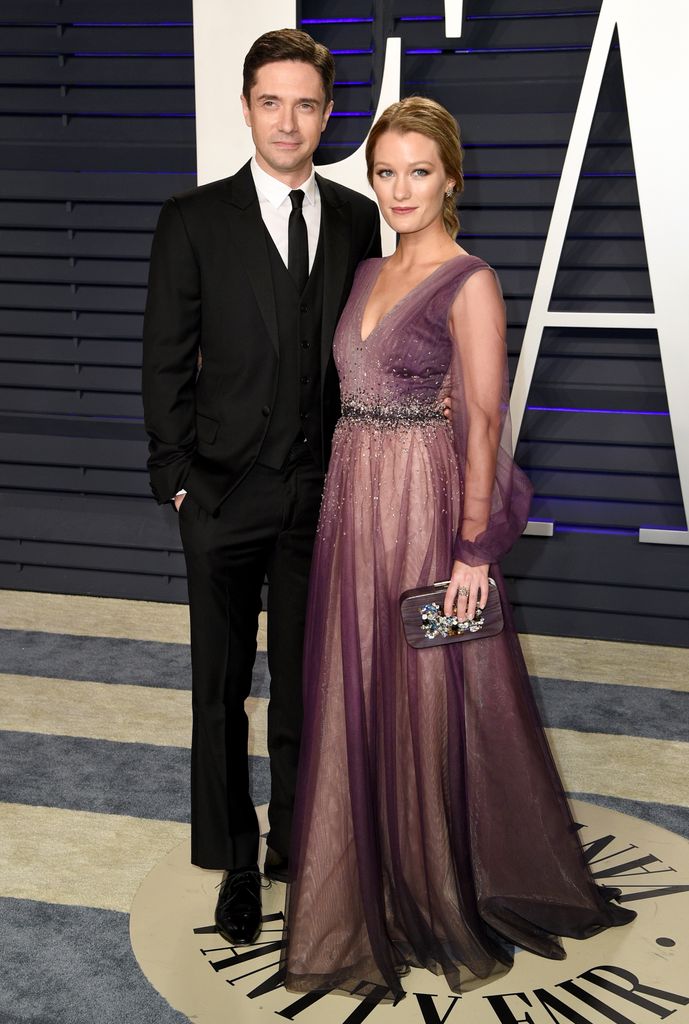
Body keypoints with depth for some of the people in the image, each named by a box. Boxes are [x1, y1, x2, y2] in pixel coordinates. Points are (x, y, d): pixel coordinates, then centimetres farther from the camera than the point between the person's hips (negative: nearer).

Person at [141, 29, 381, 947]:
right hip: (227, 492, -2)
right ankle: (236, 866, 26)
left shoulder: (356, 218, 5)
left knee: (305, 684, 16)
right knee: (222, 691, 9)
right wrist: (175, 475, -8)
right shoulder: (195, 219, -3)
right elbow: (167, 361, -3)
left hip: (324, 491, 3)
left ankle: (294, 839, 35)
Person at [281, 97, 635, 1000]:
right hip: (352, 501, 7)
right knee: (354, 699, 12)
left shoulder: (469, 284, -9)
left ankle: (448, 900, 24)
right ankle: (369, 888, 31)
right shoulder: (369, 274, 13)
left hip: (424, 505, -7)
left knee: (430, 703, 3)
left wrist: (474, 548, -17)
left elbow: (485, 423, -13)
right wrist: (347, 497, 10)